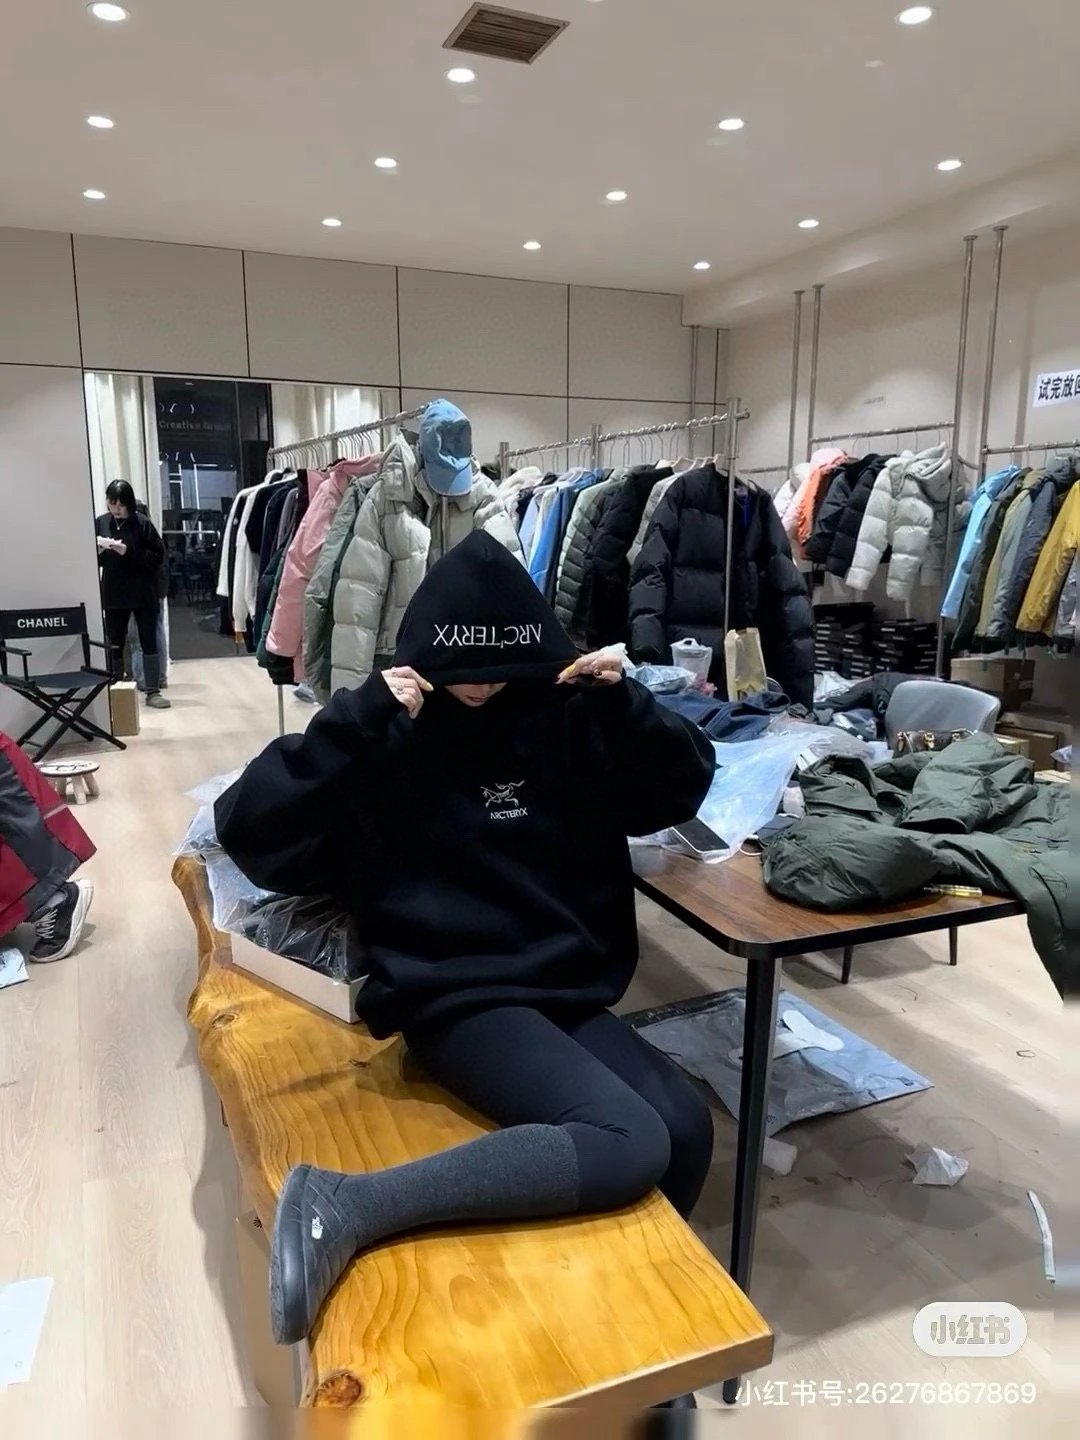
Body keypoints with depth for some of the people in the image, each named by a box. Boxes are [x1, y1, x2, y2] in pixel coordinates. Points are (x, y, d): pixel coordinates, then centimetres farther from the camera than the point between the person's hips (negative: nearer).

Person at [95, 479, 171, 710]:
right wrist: (98, 550, -13)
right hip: (114, 596, 3)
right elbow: (92, 559, 8)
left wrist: (128, 552, -19)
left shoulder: (143, 523, -6)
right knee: (114, 645, 7)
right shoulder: (100, 523, 3)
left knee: (149, 642, 2)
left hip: (143, 594, -2)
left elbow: (158, 556, -8)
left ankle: (153, 692, 9)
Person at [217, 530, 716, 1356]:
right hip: (456, 998, -5)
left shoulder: (563, 718, 3)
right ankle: (345, 1207, -24)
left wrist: (624, 701, -8)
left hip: (572, 990, 6)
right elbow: (248, 831, -15)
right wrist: (358, 719, -24)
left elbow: (682, 789, 9)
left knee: (688, 1128, -11)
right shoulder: (385, 736, -7)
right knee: (629, 1145, -25)